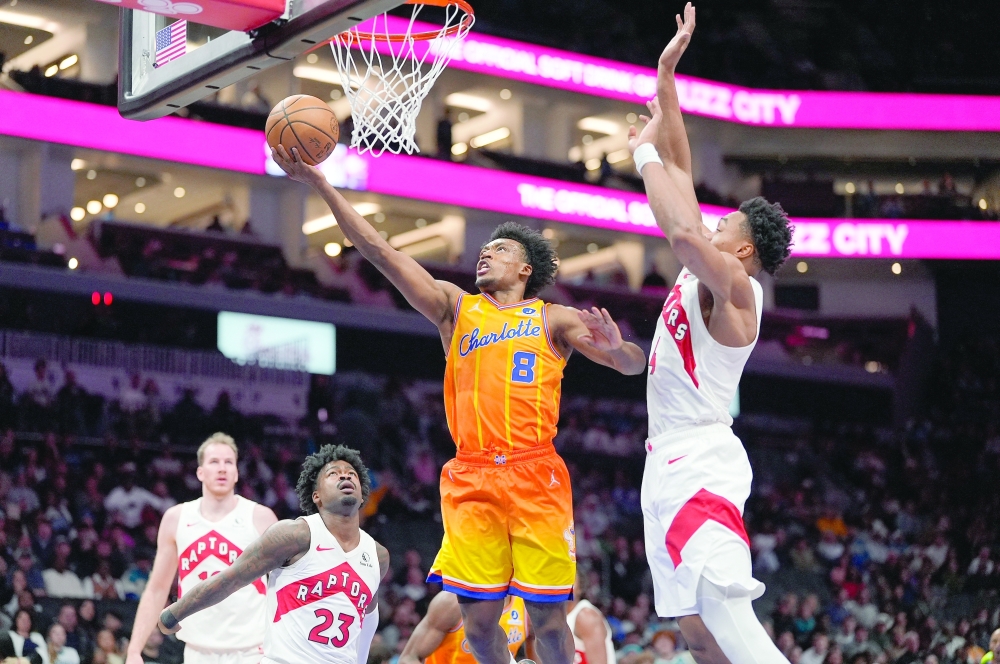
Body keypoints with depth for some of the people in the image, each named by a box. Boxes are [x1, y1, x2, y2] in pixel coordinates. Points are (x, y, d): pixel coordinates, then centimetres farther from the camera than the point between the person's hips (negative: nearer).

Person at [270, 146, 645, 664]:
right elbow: (378, 250, 9)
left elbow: (634, 366, 5)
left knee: (548, 617, -4)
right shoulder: (455, 307, 16)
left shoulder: (553, 319, 11)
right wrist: (319, 183, 3)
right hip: (472, 479, 2)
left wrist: (615, 346, -19)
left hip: (534, 475, -2)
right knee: (479, 619, -3)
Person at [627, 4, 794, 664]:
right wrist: (666, 75, 15)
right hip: (671, 464, 10)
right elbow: (682, 175, 18)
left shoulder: (734, 285, -9)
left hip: (701, 470, -10)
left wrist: (645, 151, -16)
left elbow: (684, 232, -30)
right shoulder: (703, 274, 15)